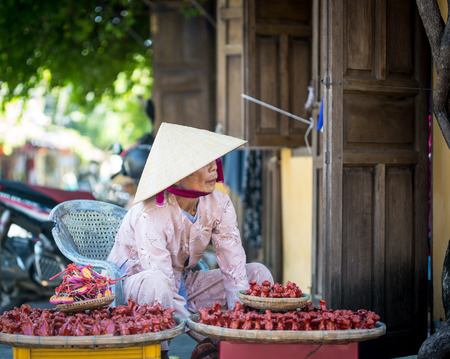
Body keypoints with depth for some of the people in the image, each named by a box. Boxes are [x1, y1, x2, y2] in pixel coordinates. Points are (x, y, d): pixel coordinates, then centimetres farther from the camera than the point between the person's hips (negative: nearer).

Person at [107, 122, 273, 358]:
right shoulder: (151, 214, -28)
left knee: (258, 274, -8)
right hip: (135, 283, -6)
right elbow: (162, 280, -35)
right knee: (155, 283, -42)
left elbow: (234, 264, -15)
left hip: (185, 282, 7)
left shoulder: (219, 204, -9)